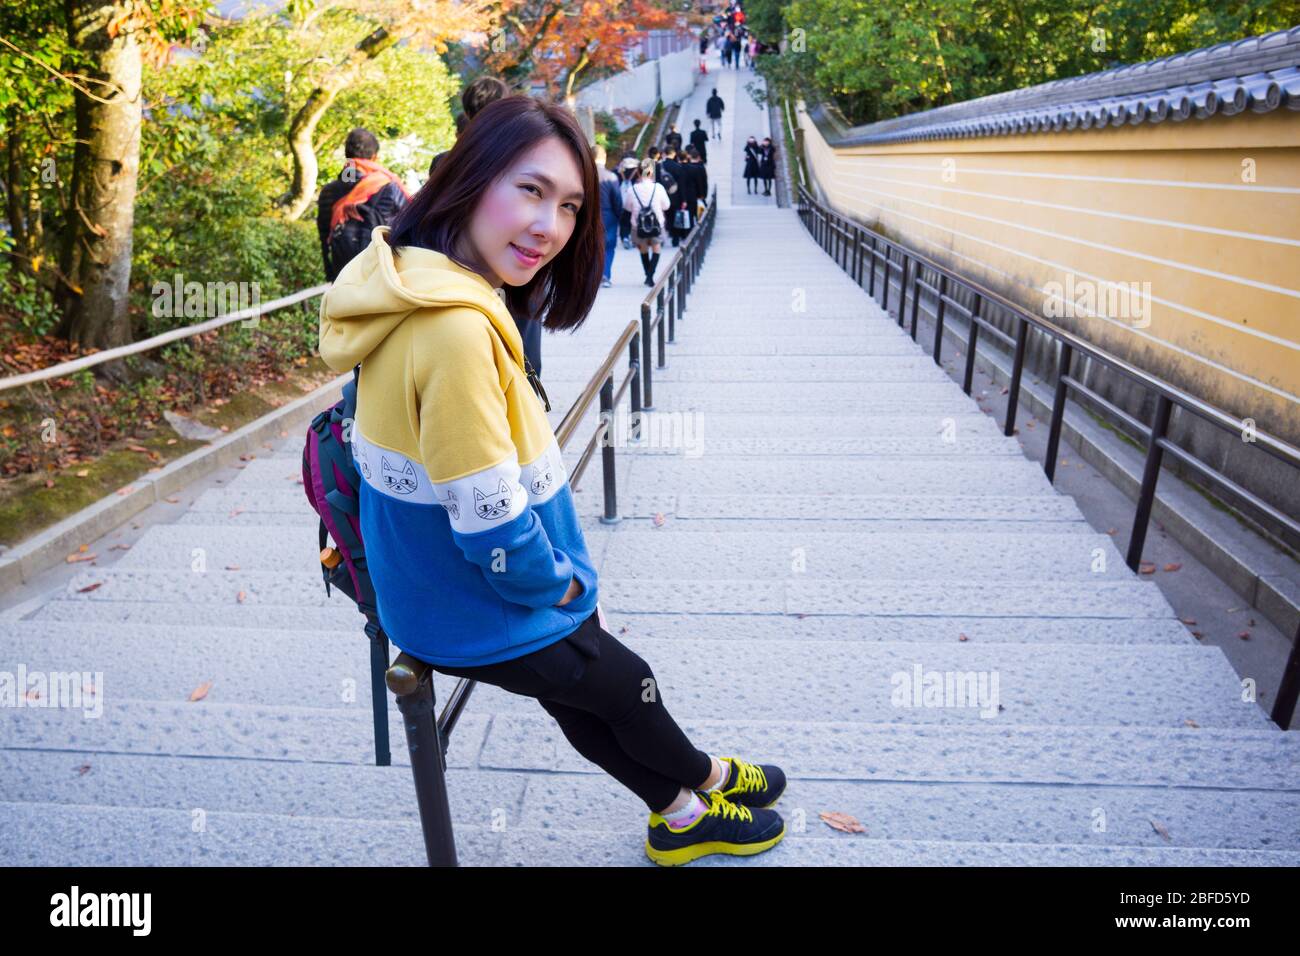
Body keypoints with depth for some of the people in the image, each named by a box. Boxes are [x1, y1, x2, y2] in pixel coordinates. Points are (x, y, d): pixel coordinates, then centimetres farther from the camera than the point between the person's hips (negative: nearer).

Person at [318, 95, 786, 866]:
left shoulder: (422, 284, -1)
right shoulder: (456, 327, -33)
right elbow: (490, 521, -30)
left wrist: (564, 573, 8)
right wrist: (565, 585, -10)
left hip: (440, 590, 8)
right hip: (485, 617, -8)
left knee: (585, 695, 25)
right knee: (628, 684, 17)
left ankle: (680, 815, 49)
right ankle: (706, 779, 48)